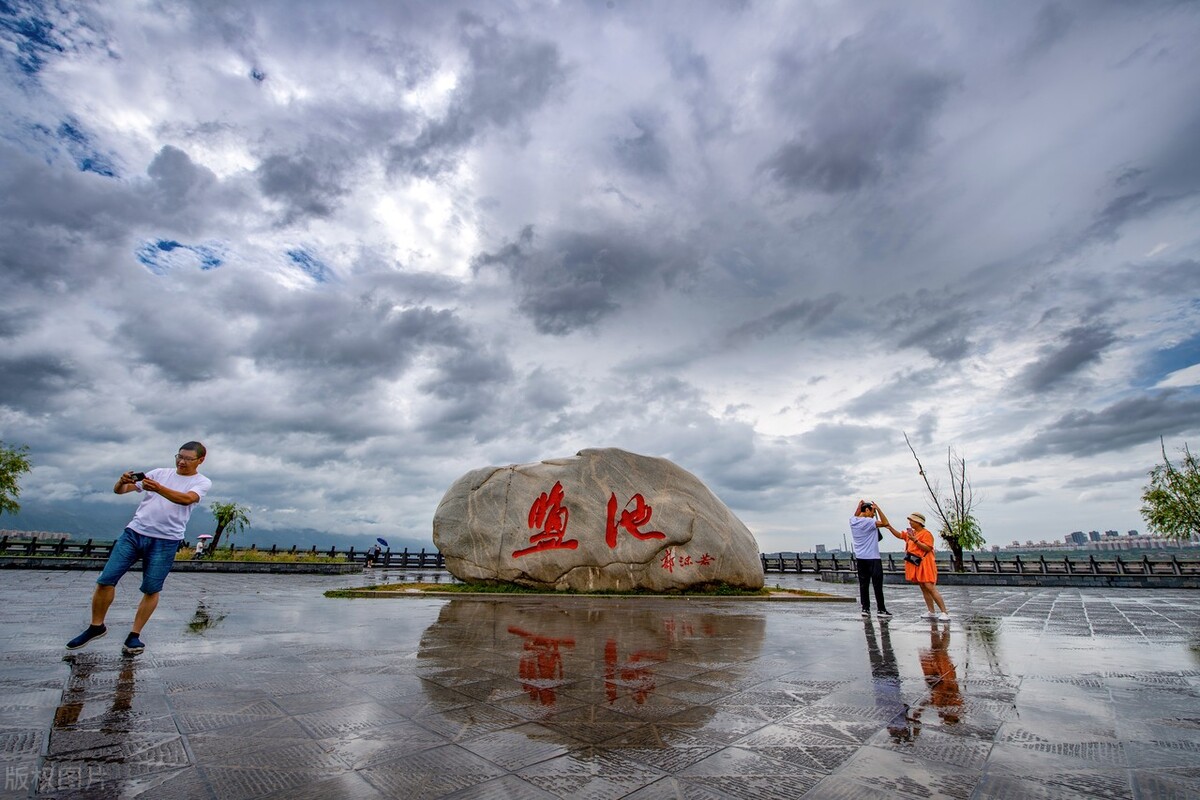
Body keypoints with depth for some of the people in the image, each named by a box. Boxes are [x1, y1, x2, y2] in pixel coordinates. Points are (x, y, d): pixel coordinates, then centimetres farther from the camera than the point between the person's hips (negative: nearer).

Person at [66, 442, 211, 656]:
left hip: (166, 541, -3)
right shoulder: (160, 473, 10)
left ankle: (134, 636, 16)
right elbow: (119, 491, 9)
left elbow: (186, 499, -22)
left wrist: (158, 488, -36)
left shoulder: (202, 482, -1)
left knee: (151, 590, 0)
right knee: (105, 580, 2)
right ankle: (96, 626, 24)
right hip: (134, 532, 4)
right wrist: (122, 482, -15)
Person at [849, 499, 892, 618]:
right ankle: (881, 610, 6)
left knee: (863, 584, 8)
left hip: (860, 558, 7)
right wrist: (878, 509, -11)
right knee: (877, 585, 1)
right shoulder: (868, 522, -15)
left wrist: (859, 505, 18)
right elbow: (885, 523, -16)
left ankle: (865, 609, 9)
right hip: (872, 558, -7)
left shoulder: (853, 521, 6)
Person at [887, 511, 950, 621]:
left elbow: (928, 548, -20)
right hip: (916, 565, 9)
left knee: (930, 588, -13)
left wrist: (915, 540, -23)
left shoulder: (926, 533, -11)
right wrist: (890, 528, 11)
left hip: (925, 565, -9)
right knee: (924, 589, 9)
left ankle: (945, 613, -7)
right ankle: (932, 613, 14)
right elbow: (899, 535, 22)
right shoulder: (912, 533, 14)